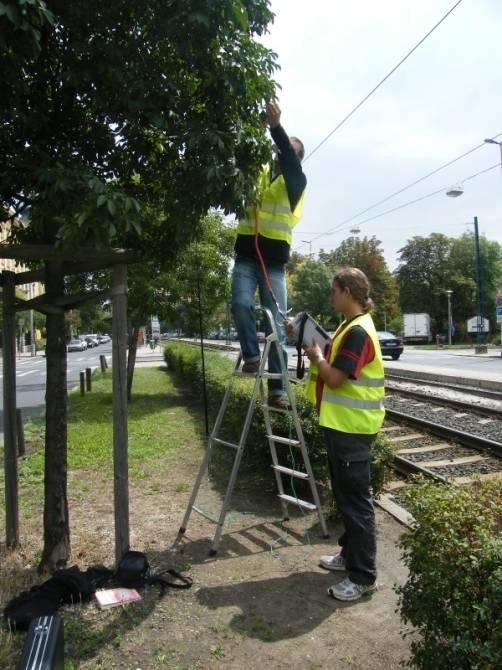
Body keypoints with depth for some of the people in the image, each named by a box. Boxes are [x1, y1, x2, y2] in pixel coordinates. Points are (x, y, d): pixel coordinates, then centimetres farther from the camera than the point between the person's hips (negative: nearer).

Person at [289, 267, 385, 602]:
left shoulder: (358, 331, -20)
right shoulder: (350, 327, 12)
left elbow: (335, 377, -24)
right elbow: (331, 358, 17)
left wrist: (316, 357, -8)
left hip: (352, 428, -10)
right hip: (341, 424, 10)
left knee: (355, 499, 0)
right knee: (345, 495, 20)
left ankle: (364, 576, 12)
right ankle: (350, 554, 35)